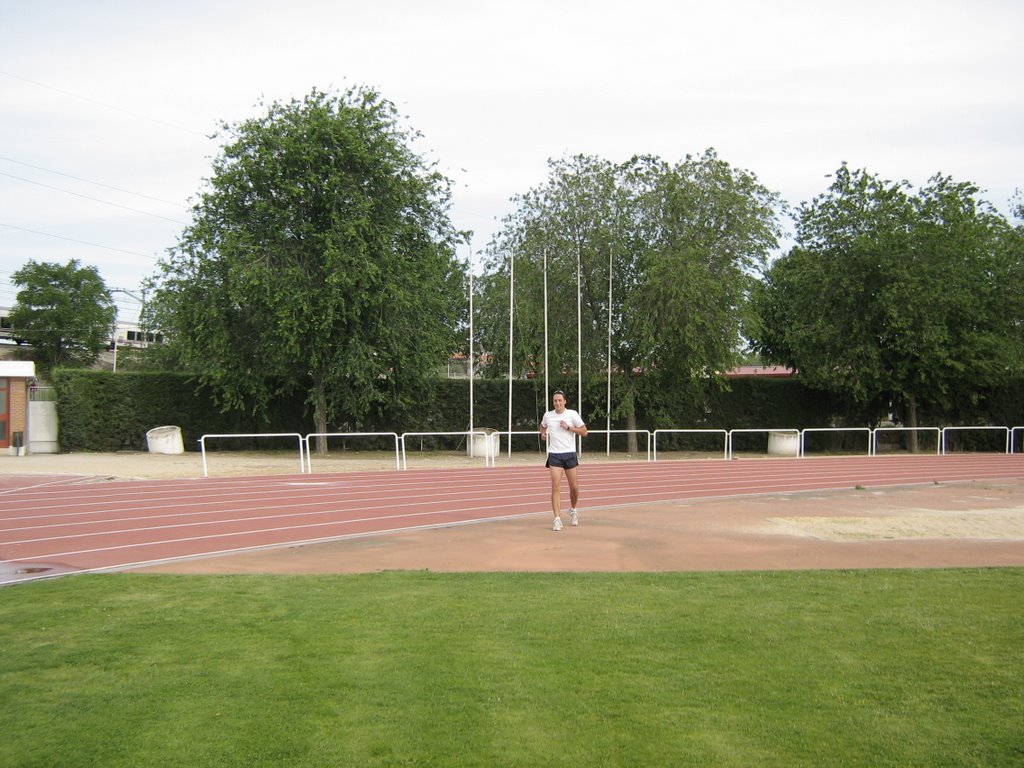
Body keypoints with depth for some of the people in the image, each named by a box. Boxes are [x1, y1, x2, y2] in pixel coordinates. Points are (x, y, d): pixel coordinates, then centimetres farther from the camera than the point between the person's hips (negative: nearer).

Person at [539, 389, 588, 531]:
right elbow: (543, 426, 26)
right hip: (554, 455, 0)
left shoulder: (572, 414, -3)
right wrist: (543, 434, 5)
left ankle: (573, 510, 35)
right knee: (556, 487, -10)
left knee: (574, 487, 6)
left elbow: (584, 432, -3)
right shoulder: (548, 415, 4)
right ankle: (557, 519, -11)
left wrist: (568, 427, -14)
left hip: (570, 454, 0)